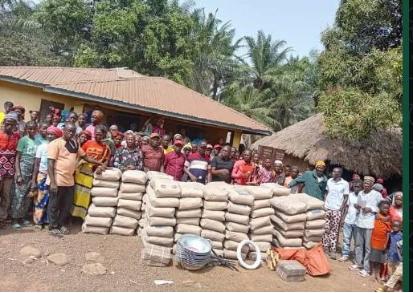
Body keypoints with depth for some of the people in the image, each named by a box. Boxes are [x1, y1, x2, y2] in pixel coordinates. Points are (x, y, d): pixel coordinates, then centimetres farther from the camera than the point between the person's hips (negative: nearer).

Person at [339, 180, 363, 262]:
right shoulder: (350, 195, 6)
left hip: (357, 222, -4)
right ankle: (345, 255, 19)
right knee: (346, 239, 10)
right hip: (348, 221, 4)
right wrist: (343, 217, 8)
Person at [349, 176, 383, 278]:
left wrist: (371, 209, -16)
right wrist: (357, 207, -4)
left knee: (368, 247, 1)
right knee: (358, 244, 15)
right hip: (359, 222, 6)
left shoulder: (377, 195, -8)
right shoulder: (360, 193, 10)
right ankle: (358, 264, 29)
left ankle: (367, 268, 10)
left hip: (370, 224, -6)